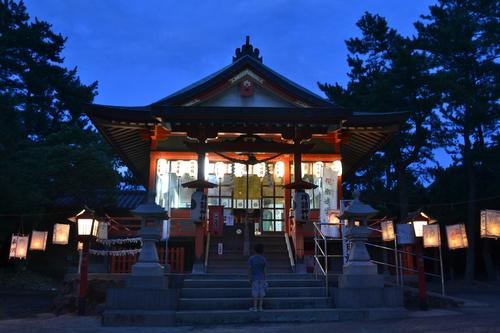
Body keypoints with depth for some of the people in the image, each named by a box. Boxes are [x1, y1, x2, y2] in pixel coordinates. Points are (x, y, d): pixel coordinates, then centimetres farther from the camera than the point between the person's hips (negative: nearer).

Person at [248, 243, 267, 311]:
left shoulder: (251, 258, -7)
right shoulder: (263, 259, -2)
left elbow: (250, 269, -8)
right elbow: (265, 270, -2)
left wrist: (249, 278, -1)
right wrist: (264, 279, 5)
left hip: (255, 278, -2)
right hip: (262, 278, 2)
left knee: (255, 292, 2)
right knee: (261, 292, 6)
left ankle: (255, 307, 5)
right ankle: (260, 307, 9)